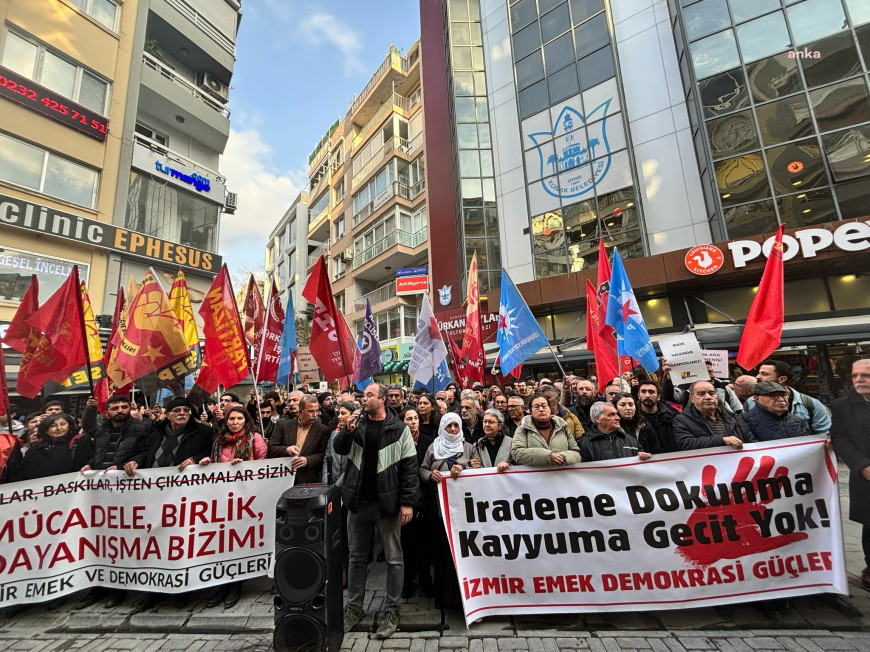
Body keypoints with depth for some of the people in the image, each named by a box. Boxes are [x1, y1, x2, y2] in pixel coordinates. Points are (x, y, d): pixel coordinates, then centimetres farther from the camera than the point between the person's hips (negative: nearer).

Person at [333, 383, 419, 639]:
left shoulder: (399, 429, -9)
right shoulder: (357, 423, 4)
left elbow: (409, 467, -9)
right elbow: (339, 449, 3)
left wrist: (407, 502, -13)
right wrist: (348, 430, -15)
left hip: (388, 503, -4)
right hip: (358, 501, 4)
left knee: (393, 558, 9)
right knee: (357, 557, 18)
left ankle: (391, 611, 27)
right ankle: (354, 607, 36)